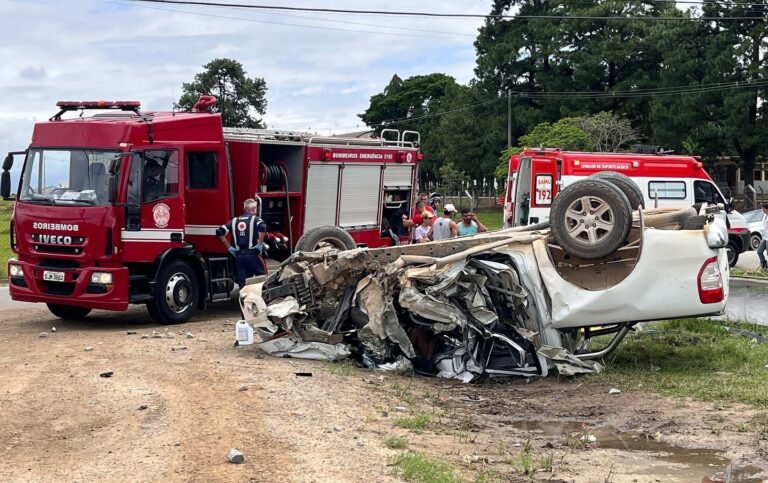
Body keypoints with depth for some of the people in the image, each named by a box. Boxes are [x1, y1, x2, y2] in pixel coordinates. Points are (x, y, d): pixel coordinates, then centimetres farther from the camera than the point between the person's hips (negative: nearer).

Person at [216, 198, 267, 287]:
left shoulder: (235, 221, 14)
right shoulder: (255, 219, 1)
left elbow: (219, 231, 7)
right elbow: (262, 227, -22)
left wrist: (229, 247, 9)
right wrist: (260, 244, -15)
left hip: (239, 256, 4)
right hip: (253, 255, -4)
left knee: (242, 283, 5)